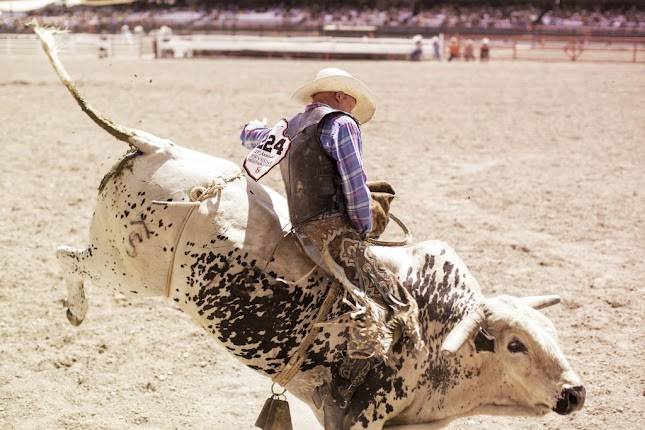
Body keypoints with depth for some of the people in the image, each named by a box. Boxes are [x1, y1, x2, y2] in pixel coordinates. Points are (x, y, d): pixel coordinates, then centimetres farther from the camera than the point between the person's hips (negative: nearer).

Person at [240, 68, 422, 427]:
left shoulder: (288, 129, 24)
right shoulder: (340, 123, -1)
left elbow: (250, 134, 45)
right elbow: (355, 186, -7)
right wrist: (365, 229, 4)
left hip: (303, 233, 9)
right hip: (335, 232, -9)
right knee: (393, 311, -13)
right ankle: (339, 397, -17)